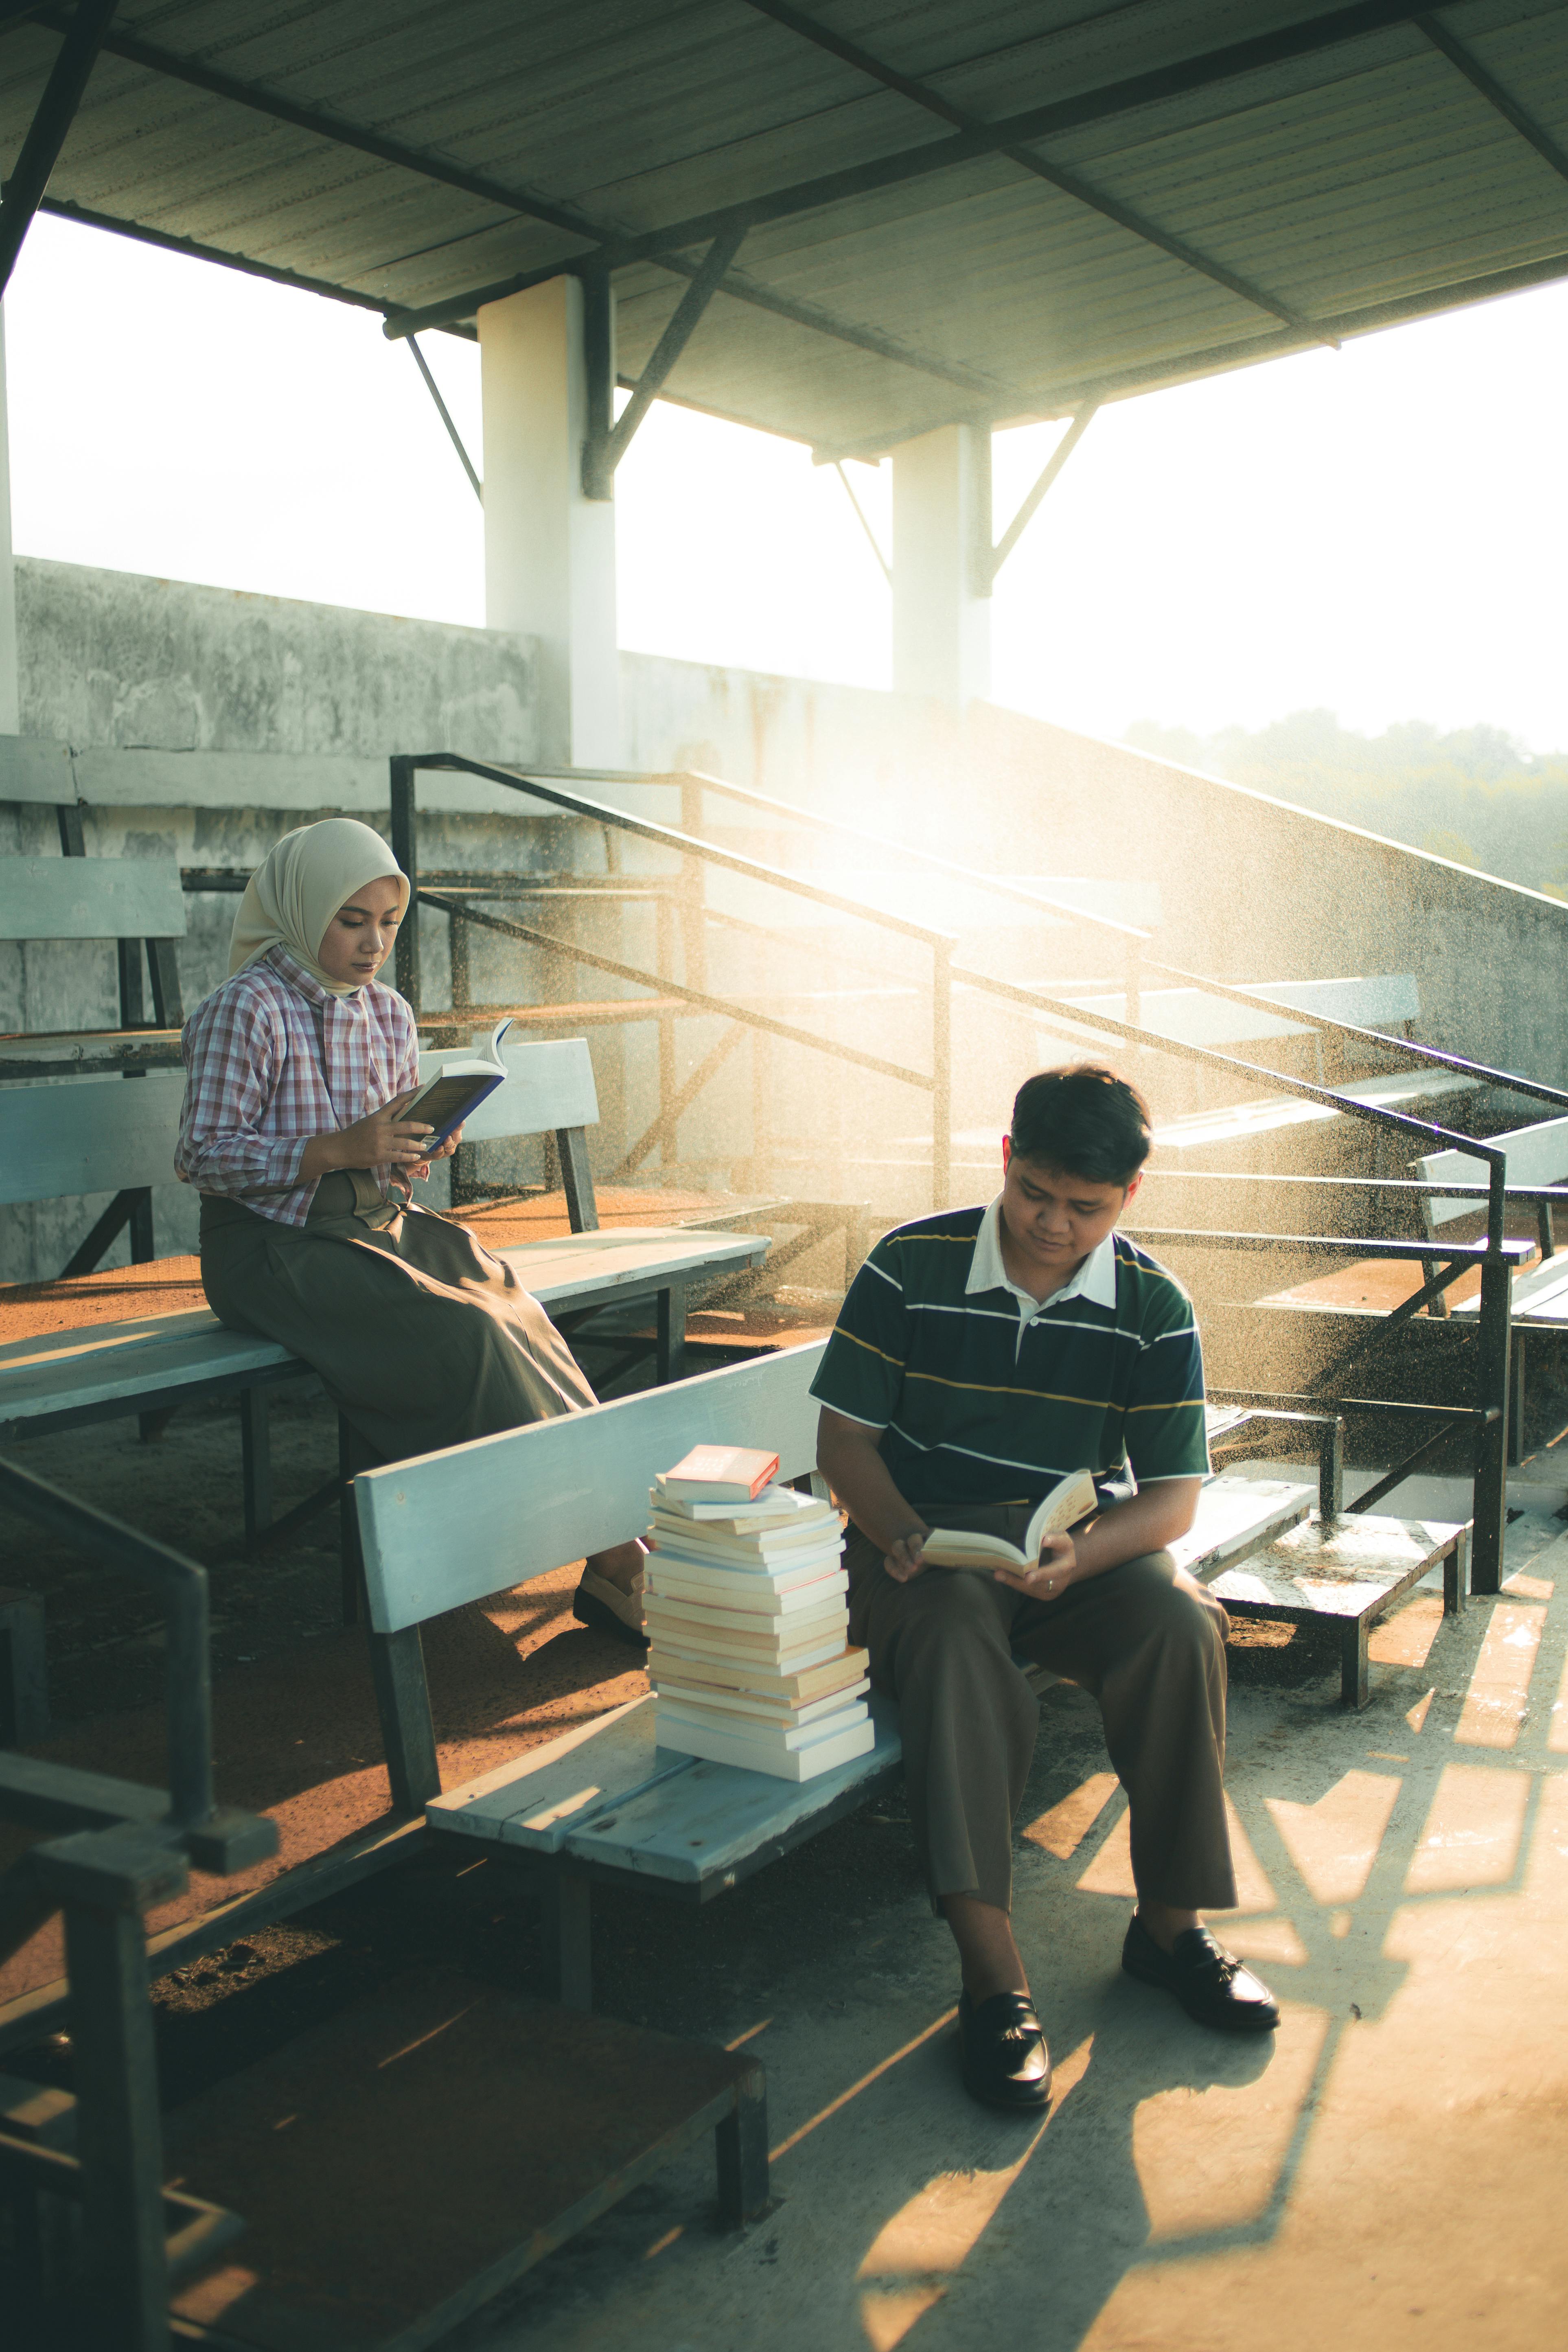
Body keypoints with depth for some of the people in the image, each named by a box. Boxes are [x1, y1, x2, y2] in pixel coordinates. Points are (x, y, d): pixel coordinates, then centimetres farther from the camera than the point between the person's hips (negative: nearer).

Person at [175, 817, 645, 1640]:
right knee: (458, 1330, -27)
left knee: (511, 1302, -21)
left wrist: (419, 1150, -5)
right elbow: (201, 1156, -14)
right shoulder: (247, 1009, -10)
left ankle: (605, 1546, -21)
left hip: (380, 1224, 6)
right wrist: (338, 1149, -23)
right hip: (273, 1249, -6)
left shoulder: (389, 1013, 10)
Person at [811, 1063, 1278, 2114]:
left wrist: (1079, 1557, -25)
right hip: (925, 1539, -1)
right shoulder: (911, 1266, -8)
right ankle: (992, 1974, -35)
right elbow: (846, 1438, -2)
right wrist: (898, 1535, -22)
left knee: (1183, 1627, -29)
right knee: (958, 1645, -35)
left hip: (1082, 1542, 2)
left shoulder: (1155, 1307, -5)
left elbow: (1173, 1497, -5)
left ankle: (1170, 1923, -11)